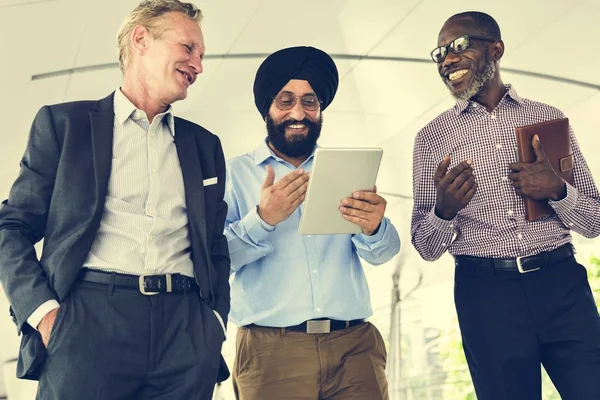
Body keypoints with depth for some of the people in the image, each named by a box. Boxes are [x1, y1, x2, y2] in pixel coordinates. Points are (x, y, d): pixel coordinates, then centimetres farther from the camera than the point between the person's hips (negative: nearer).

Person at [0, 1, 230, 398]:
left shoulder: (205, 144, 18)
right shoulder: (63, 122, 8)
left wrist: (217, 320, 6)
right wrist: (42, 310, -9)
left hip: (187, 331, 3)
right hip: (88, 319, -3)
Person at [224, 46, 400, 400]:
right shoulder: (235, 172, 5)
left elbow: (382, 253, 4)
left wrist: (373, 228, -18)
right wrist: (262, 220, -21)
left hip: (355, 346, 2)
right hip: (272, 350, -2)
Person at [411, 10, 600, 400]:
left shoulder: (549, 117, 8)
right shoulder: (432, 137, 5)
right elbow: (426, 247, 5)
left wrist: (557, 190, -12)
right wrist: (443, 210, -16)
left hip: (561, 282, 1)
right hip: (486, 293, -1)